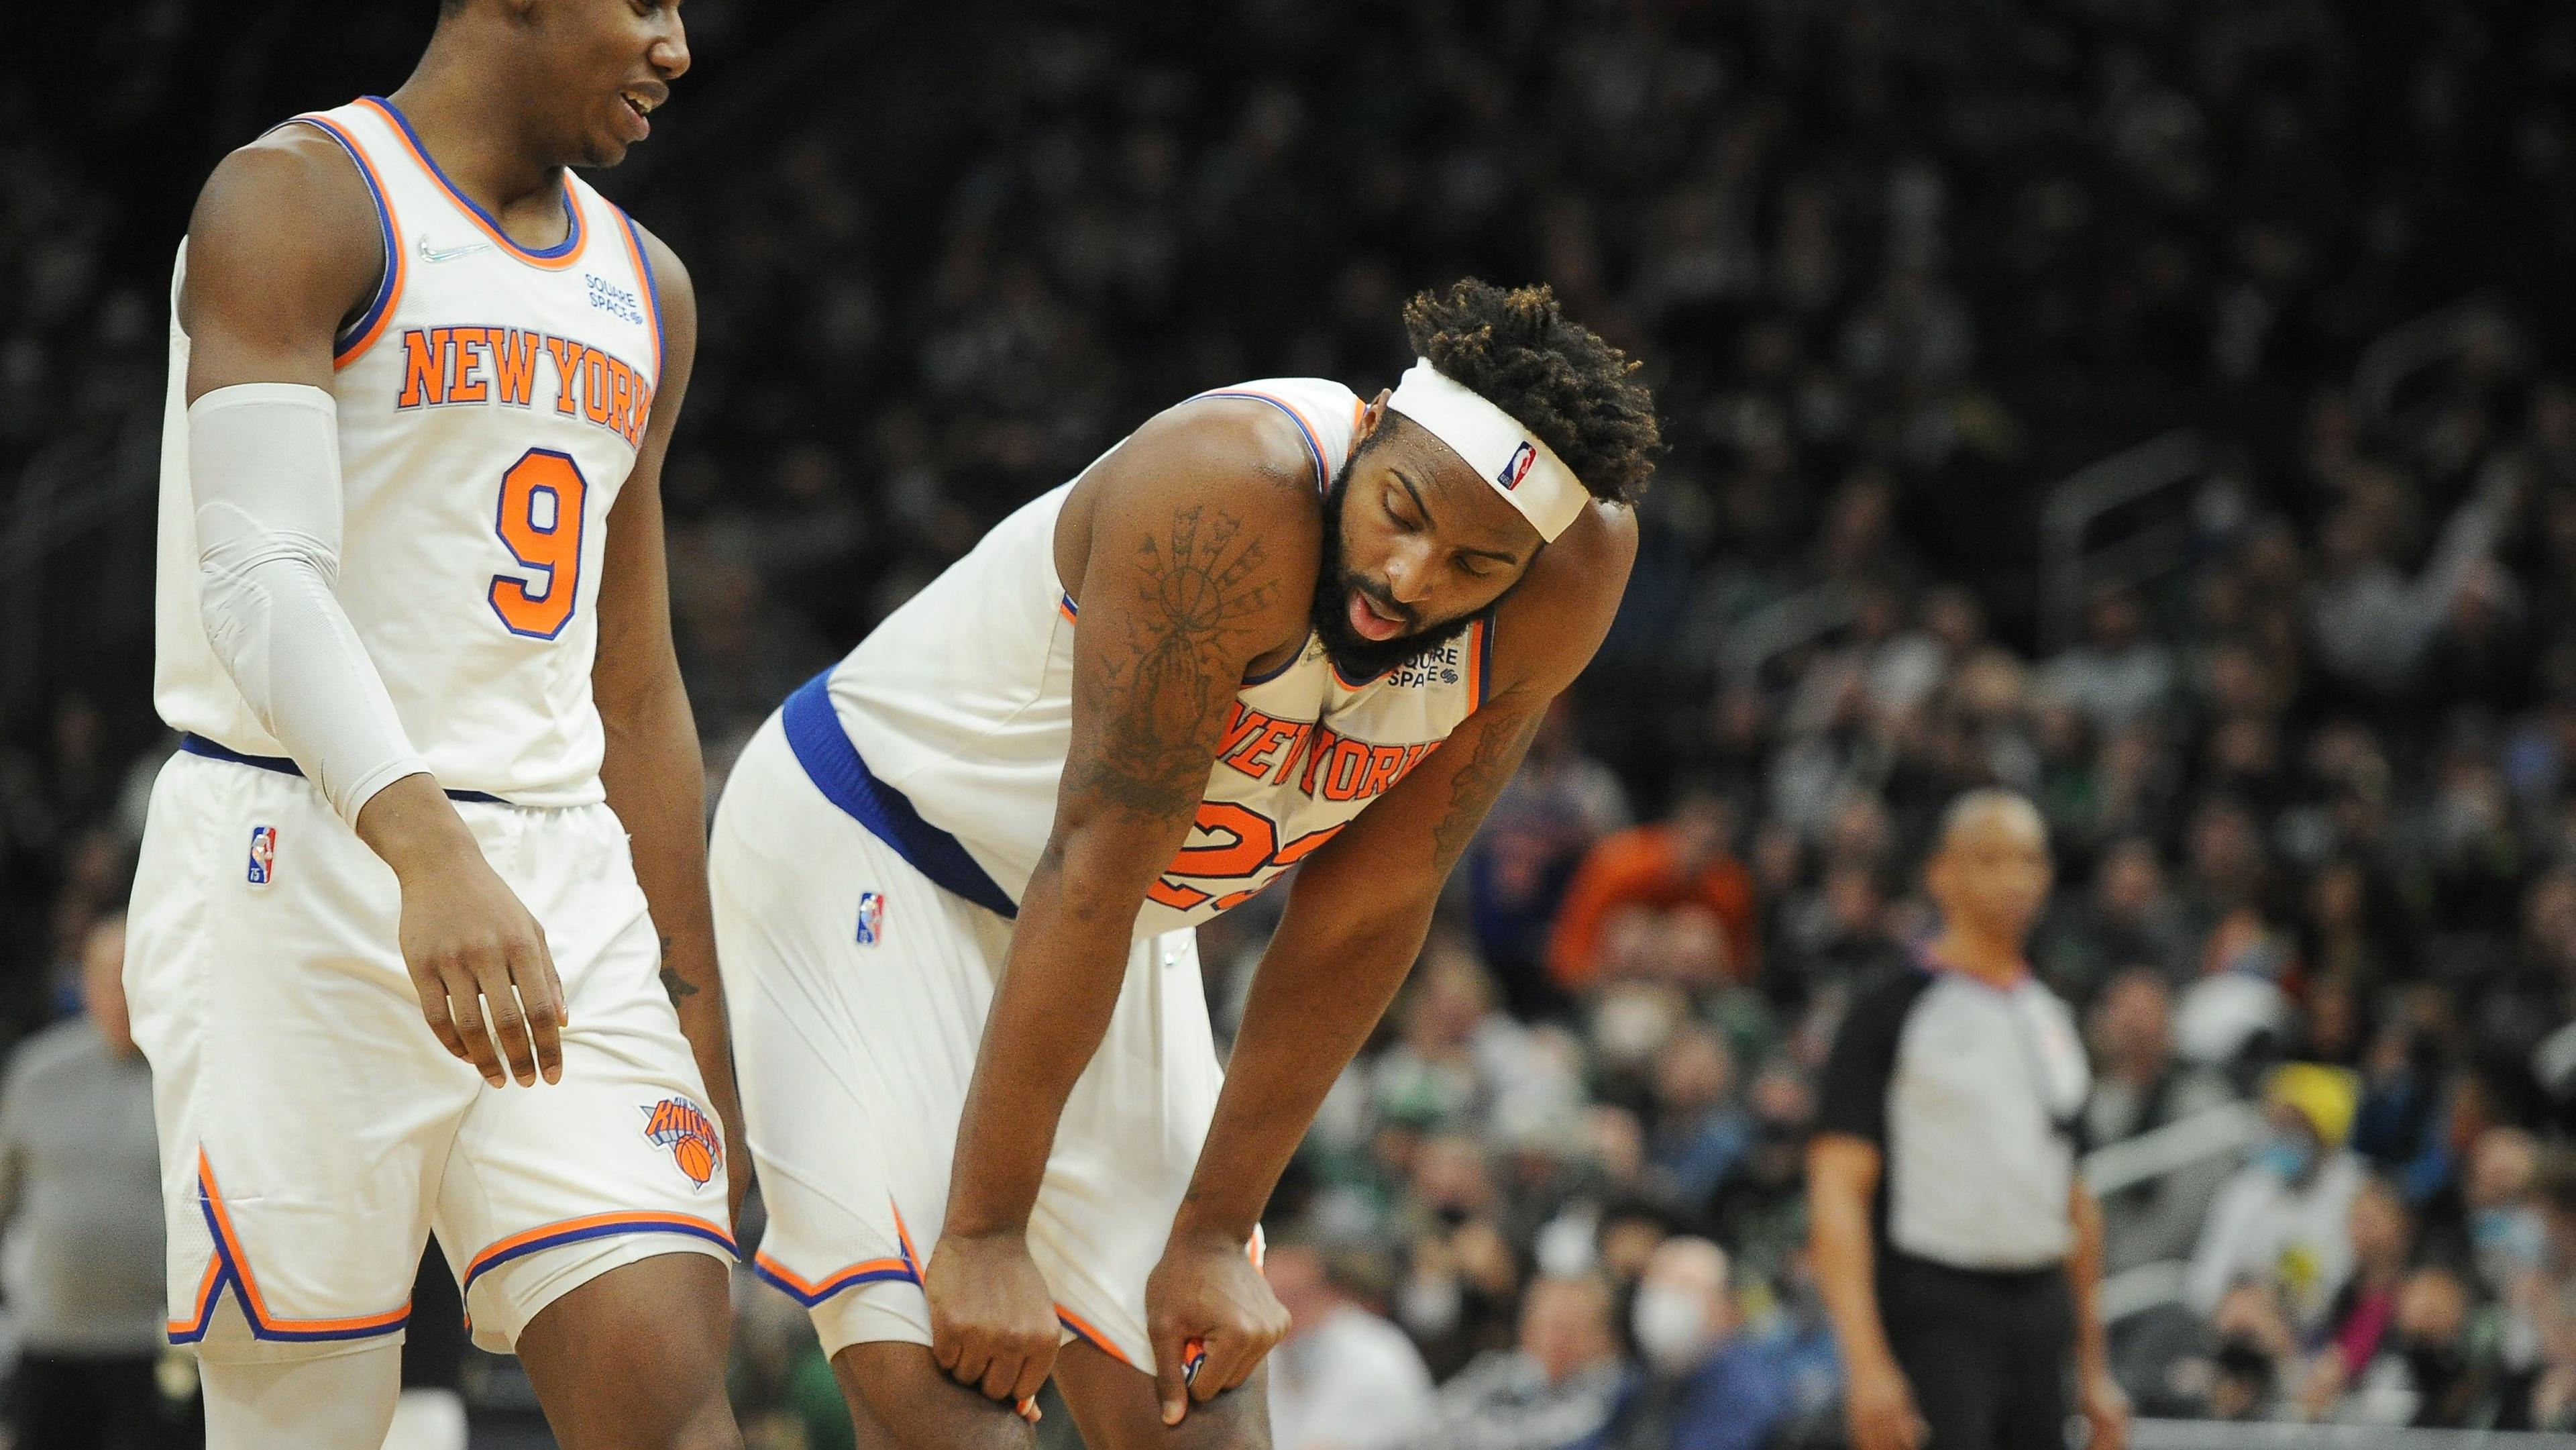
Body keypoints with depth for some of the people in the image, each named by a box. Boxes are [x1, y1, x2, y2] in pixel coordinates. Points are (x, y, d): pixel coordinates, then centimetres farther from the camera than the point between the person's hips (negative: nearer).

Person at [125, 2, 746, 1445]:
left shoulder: (646, 293, 18)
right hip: (298, 876, -6)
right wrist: (430, 852, -36)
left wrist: (701, 1039, 20)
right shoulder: (297, 203, -6)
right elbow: (259, 576, -20)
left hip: (563, 893, 6)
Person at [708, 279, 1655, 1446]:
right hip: (861, 863, -6)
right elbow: (1094, 868, -32)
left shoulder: (1570, 578, -16)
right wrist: (982, 1233, -29)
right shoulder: (1234, 496, -34)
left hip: (1118, 948, 7)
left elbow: (1362, 921, -9)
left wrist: (1211, 1236, -8)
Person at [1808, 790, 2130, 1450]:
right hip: (1934, 1321, -7)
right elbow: (1837, 1194, -11)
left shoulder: (2054, 1019, 16)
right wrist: (1867, 1363, -21)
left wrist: (2095, 1370, 19)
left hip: (2040, 1318, 7)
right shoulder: (1889, 1012, -4)